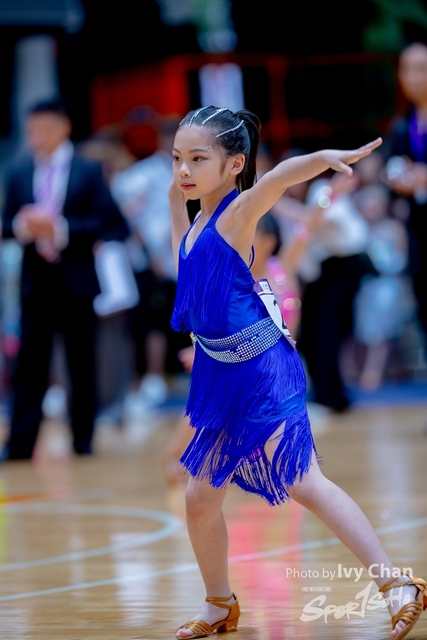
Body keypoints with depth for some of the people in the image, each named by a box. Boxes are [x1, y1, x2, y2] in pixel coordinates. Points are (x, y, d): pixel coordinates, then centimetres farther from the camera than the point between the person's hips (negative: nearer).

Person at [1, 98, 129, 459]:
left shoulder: (89, 173, 0)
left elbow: (106, 226, -7)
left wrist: (61, 229, -18)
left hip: (77, 281, -2)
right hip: (36, 282, 2)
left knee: (82, 366, 6)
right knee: (29, 365, -2)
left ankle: (83, 440, 15)